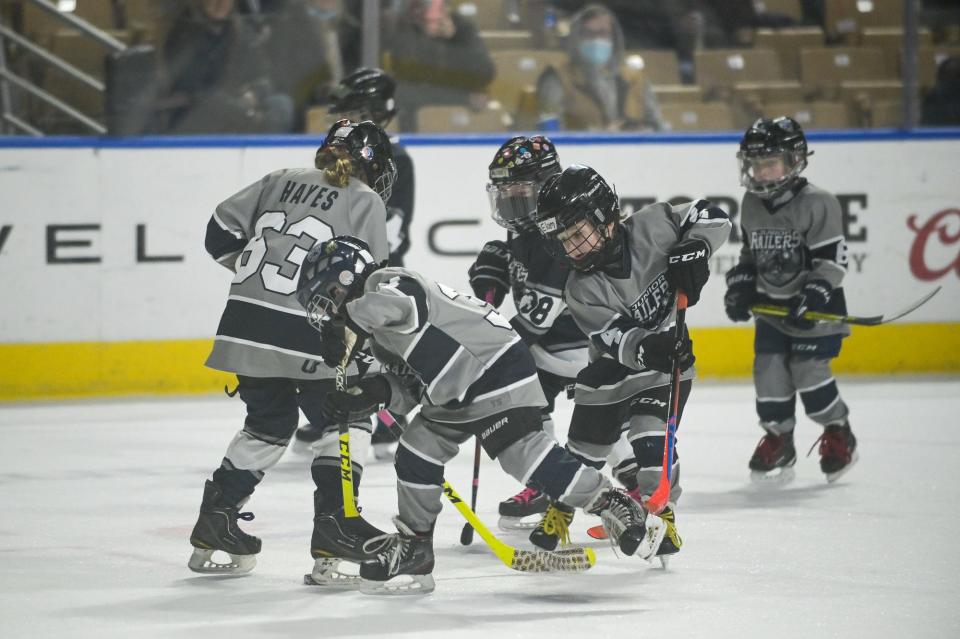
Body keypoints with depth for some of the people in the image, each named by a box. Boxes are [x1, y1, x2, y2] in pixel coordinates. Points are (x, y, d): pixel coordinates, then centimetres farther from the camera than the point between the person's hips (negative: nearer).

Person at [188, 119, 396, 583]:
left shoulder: (282, 182, 17)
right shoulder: (365, 201, 1)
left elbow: (221, 232, 15)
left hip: (246, 320, 6)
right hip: (305, 336, -6)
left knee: (269, 422, 23)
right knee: (346, 420, 9)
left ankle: (214, 521, 21)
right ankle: (333, 524, -5)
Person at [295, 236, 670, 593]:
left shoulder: (386, 282, -14)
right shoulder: (379, 333, 17)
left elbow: (389, 304, -39)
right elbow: (406, 385, 10)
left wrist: (342, 325, -26)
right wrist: (366, 396, -5)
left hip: (497, 369, -11)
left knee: (523, 455, -18)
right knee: (415, 455, 8)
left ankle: (616, 506, -10)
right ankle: (413, 547, 19)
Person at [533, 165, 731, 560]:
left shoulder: (649, 228, -21)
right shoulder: (582, 290, -22)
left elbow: (711, 218, -12)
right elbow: (618, 340, -30)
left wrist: (692, 252, -30)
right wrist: (646, 348, -51)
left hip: (668, 360, -1)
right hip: (610, 370, 1)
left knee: (651, 438, -19)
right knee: (584, 449, 10)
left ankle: (661, 515, -1)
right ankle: (558, 512, 34)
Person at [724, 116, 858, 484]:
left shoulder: (817, 204, -16)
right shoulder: (752, 205, 5)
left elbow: (832, 260, -17)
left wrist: (813, 296, -26)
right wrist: (740, 287, 3)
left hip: (814, 310, -6)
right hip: (770, 304, 6)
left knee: (809, 371, -10)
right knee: (769, 371, 0)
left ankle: (838, 432, 12)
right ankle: (777, 439, 16)